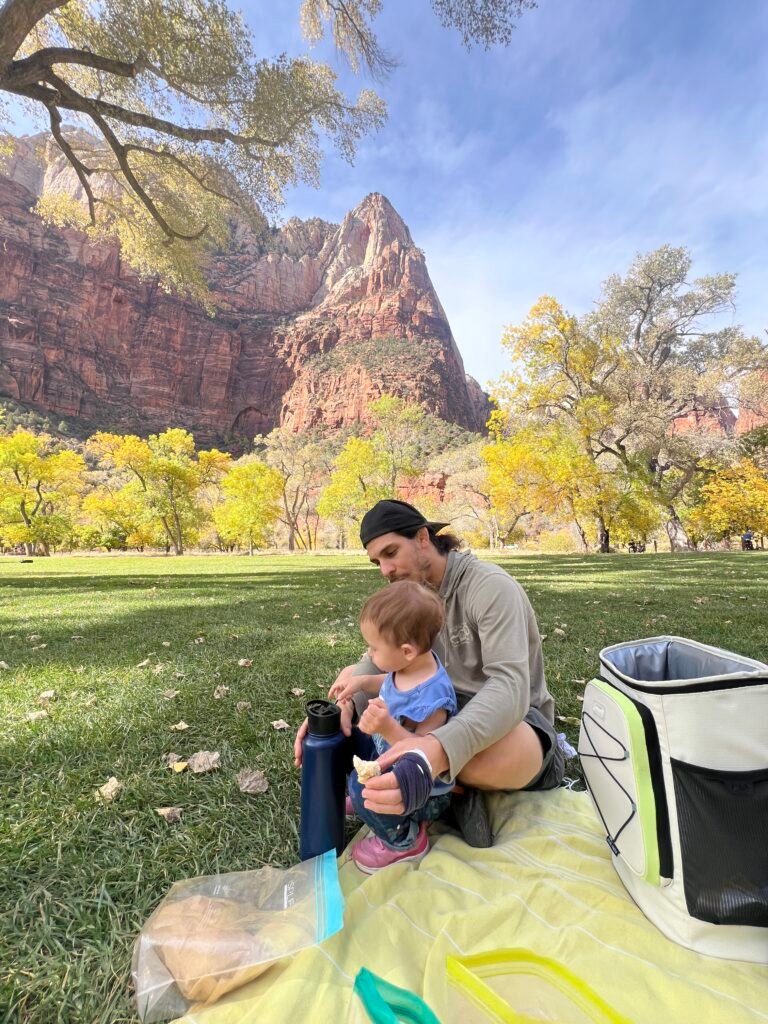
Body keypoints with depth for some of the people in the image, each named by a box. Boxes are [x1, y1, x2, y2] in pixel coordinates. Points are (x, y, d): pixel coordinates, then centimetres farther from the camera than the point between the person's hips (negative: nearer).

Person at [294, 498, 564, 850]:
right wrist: (341, 705, -24)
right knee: (351, 675, 2)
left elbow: (510, 687, -37)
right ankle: (450, 784, -5)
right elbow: (376, 662, -1)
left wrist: (440, 748, -55)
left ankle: (449, 781, -7)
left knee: (496, 754, -44)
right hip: (448, 705, 8)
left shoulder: (491, 586, -25)